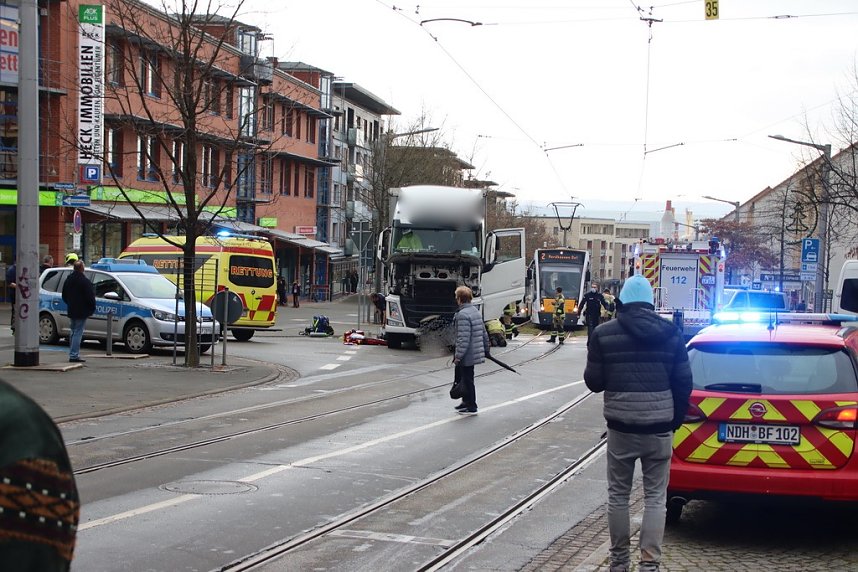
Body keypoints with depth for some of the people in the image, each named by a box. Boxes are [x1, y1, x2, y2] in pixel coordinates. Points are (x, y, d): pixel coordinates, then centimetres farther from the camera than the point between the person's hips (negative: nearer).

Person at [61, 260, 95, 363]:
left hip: (71, 311, 8)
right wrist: (92, 308, -2)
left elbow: (64, 296, 18)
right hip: (81, 312, -8)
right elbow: (90, 297, -15)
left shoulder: (68, 279, 10)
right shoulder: (84, 281, -16)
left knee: (74, 333, 17)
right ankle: (74, 355, -10)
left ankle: (73, 354, 20)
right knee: (78, 333, -7)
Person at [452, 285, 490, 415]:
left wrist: (458, 356, -20)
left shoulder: (462, 315, -20)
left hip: (467, 355, -9)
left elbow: (464, 339, -24)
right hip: (476, 351, 9)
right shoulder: (476, 311, 10)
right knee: (460, 377, 22)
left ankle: (471, 407, 11)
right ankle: (466, 401, 32)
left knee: (467, 380, 2)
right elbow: (483, 332, 17)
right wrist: (486, 348, 26)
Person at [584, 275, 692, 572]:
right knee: (655, 497, 6)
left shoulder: (604, 333, -4)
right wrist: (676, 419, 15)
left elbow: (593, 381, -1)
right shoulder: (671, 333, 1)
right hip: (660, 425, 1)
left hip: (621, 425, -1)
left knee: (618, 494, 12)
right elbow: (684, 383, 3)